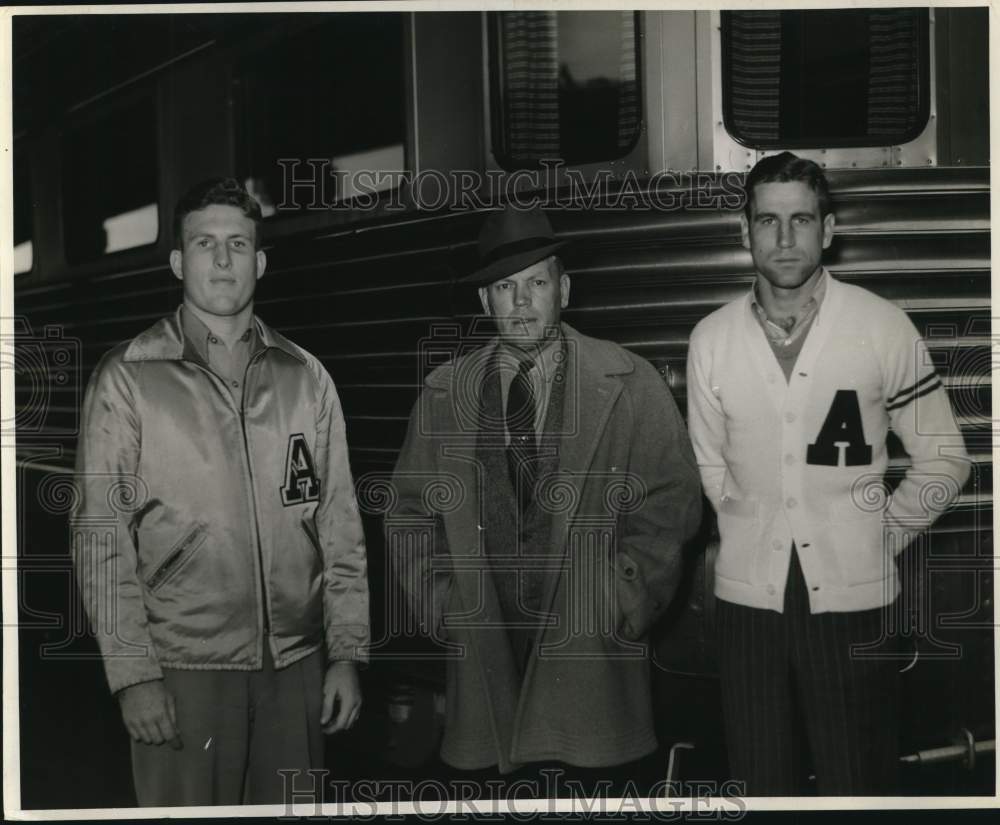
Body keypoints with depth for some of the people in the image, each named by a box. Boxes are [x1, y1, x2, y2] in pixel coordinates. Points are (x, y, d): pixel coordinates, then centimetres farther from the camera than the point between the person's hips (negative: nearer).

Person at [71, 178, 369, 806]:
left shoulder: (306, 378, 7)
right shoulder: (127, 379, -1)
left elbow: (340, 525, 7)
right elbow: (101, 538, -3)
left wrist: (347, 653, 4)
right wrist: (132, 674, -8)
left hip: (297, 667, 3)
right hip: (183, 670, -2)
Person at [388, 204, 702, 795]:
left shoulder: (630, 385, 0)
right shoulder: (443, 394, 7)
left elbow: (673, 499, -1)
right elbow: (410, 512, 12)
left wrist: (622, 606, -8)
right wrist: (440, 606, 2)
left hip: (594, 669, -2)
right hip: (484, 662, 2)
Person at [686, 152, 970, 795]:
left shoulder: (882, 326, -4)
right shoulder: (711, 339, 1)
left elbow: (945, 459, 2)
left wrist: (880, 541, -1)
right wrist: (755, 539, 6)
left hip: (853, 600, -1)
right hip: (748, 597, 2)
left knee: (859, 786, 8)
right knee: (762, 786, 13)